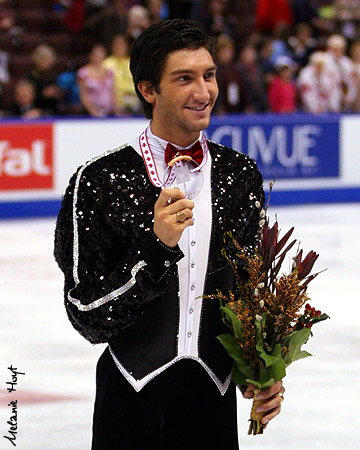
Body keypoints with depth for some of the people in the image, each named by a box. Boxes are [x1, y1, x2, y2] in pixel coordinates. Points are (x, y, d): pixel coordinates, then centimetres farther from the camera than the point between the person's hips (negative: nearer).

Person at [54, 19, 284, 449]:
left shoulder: (240, 174, 3)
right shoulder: (100, 181, -11)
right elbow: (88, 319, -14)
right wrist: (156, 248, -23)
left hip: (215, 398, 4)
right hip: (132, 400, -4)